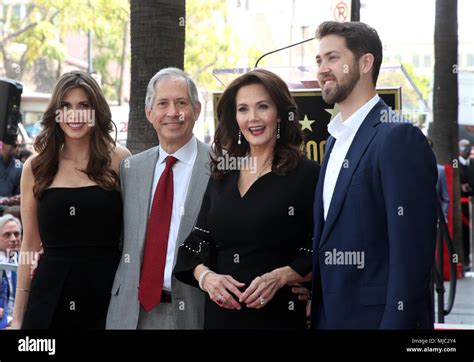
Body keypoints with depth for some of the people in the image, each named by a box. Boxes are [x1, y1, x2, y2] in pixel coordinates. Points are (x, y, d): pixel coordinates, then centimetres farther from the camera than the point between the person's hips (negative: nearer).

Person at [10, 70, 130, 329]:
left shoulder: (118, 160, 1)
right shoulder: (35, 167, 5)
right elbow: (30, 244, 8)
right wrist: (17, 316, 7)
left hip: (107, 292, -1)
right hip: (51, 295, 1)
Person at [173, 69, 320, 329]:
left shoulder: (307, 174, -5)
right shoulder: (221, 176, 9)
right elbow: (197, 246, 9)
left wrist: (279, 278, -20)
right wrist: (205, 276, -10)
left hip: (277, 314, -4)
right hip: (220, 314, 4)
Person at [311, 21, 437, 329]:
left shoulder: (400, 138, -14)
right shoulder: (336, 141, 13)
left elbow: (410, 255, -20)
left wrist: (397, 322, -23)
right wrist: (317, 311, 10)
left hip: (375, 316, -8)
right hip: (329, 315, 8)